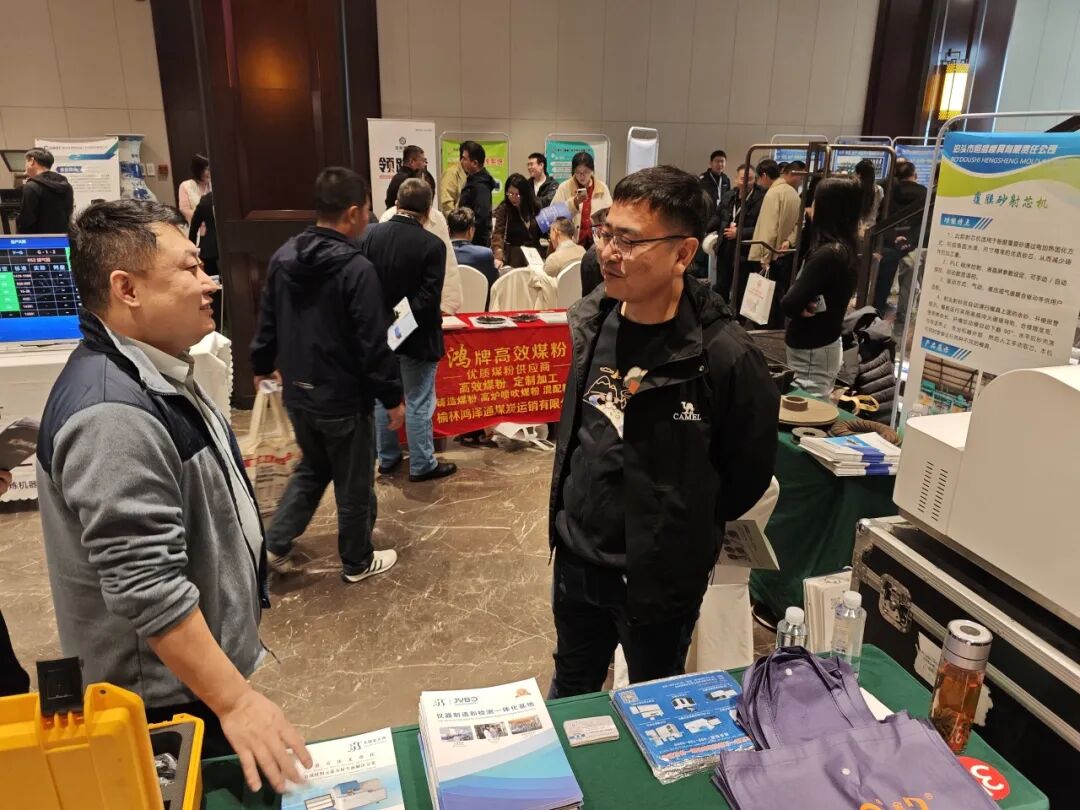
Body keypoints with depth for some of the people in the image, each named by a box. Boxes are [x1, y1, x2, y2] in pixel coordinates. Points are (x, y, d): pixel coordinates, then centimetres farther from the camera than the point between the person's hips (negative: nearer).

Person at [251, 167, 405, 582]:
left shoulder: (283, 256, 1)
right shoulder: (357, 269, -22)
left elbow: (267, 321, 10)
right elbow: (373, 344, -21)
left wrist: (262, 365, 26)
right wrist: (393, 397, -10)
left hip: (297, 392, 7)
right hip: (344, 398, -7)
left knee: (312, 469, 27)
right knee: (354, 485, 11)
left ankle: (275, 544, 26)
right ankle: (357, 562, 28)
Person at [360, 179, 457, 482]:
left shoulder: (371, 234, -4)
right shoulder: (432, 244, -17)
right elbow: (429, 296, -20)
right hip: (415, 335, -5)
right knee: (418, 403, 7)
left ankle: (387, 457, 32)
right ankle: (422, 465, 18)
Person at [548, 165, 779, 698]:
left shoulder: (724, 355, -24)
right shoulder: (588, 321, -6)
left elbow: (749, 473, -10)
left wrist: (686, 528, 1)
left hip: (660, 577, -5)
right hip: (575, 558, 5)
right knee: (568, 694, 28)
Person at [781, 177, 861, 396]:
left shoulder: (827, 254, -22)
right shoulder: (844, 248, 6)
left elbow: (789, 304, -26)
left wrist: (802, 309, -6)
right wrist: (805, 306, -9)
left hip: (812, 351, -9)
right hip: (823, 344, 9)